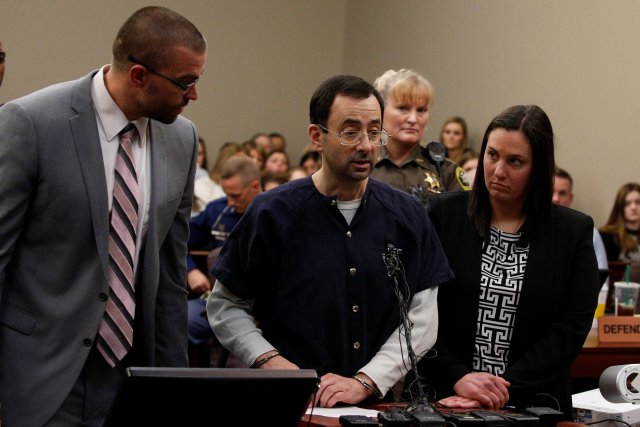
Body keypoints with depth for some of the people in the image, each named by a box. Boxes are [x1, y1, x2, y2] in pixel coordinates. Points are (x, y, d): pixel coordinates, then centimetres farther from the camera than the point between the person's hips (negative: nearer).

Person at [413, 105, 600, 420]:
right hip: (443, 400, 0)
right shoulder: (443, 214, 1)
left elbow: (572, 328, -4)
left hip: (534, 405, 0)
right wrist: (457, 377, -17)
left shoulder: (574, 232, 1)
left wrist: (505, 389, -14)